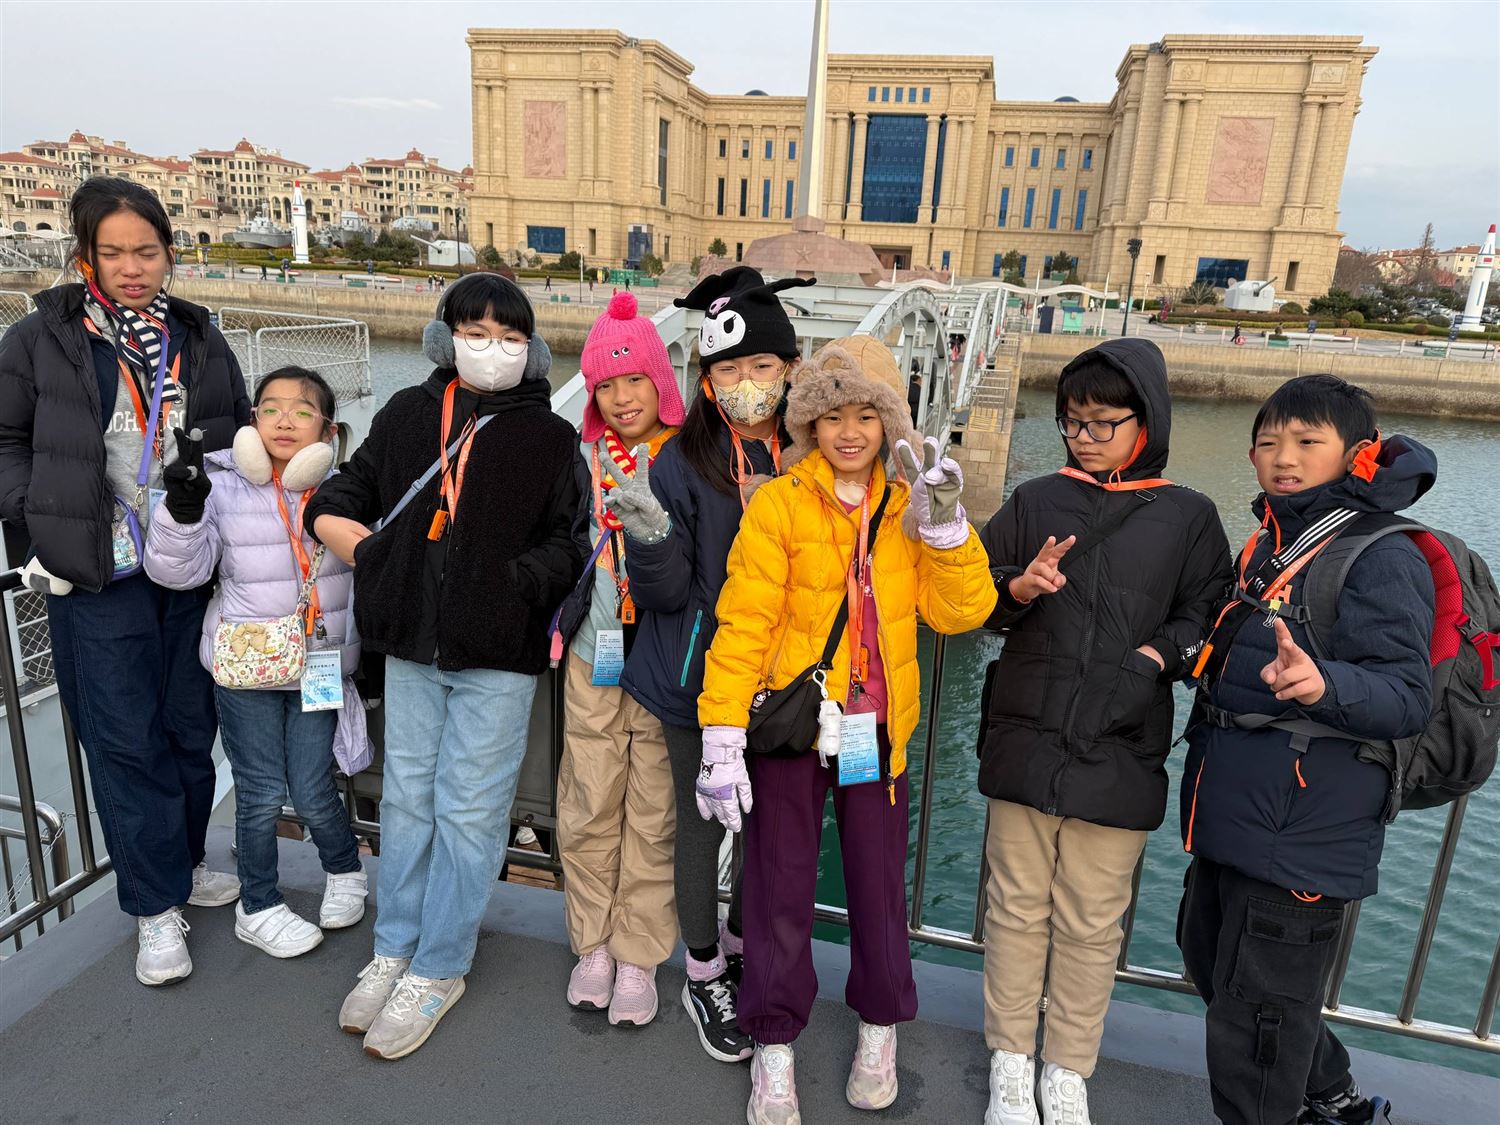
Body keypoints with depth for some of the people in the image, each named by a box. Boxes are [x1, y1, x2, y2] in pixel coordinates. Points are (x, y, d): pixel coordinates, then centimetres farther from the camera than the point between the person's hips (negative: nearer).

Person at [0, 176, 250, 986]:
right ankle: (157, 906, 15)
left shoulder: (199, 341, 9)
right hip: (98, 577, -3)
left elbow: (242, 436, 17)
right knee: (125, 741, 1)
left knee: (191, 728, 12)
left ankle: (183, 863, 33)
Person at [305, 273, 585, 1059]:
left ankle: (437, 970, 23)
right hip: (412, 643, 4)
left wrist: (517, 583, -19)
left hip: (498, 652, -3)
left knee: (469, 811, 5)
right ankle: (395, 950, 34)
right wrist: (337, 525, -3)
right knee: (406, 797, 16)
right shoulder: (407, 413, 7)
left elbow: (569, 541, -5)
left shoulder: (549, 436, -3)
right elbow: (347, 490, 17)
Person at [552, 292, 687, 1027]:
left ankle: (638, 955, 23)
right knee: (588, 808, 9)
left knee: (653, 812, 6)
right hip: (595, 657, 2)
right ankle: (592, 942, 29)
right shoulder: (580, 461, 7)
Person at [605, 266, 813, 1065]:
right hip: (701, 677, -3)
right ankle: (704, 978, 34)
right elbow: (664, 593, -11)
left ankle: (742, 944, 44)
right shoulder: (682, 465, -11)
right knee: (703, 824, 11)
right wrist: (651, 540, -29)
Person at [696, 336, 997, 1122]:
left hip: (876, 726, 3)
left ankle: (879, 1028, 38)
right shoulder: (778, 504, -8)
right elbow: (742, 622, -13)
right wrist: (722, 735, -17)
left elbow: (961, 612, -2)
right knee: (781, 885, 8)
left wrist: (945, 526, -15)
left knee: (879, 880, 14)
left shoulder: (906, 508, 4)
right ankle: (775, 1046, 28)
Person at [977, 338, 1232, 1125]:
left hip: (1120, 753, 0)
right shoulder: (1035, 501, 4)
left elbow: (1206, 615, 7)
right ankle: (1011, 1058, 32)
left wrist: (1163, 654, -11)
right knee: (1017, 907, 13)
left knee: (1092, 923, 12)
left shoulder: (1188, 517, 2)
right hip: (1025, 739, 1)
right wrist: (1019, 589, -14)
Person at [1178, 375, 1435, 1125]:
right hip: (1231, 817, 9)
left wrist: (1325, 685, -40)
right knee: (1212, 960, 24)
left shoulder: (1382, 558, -15)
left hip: (1302, 833, -9)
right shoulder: (1267, 546, 10)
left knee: (1257, 1011, 4)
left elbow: (1407, 696, -23)